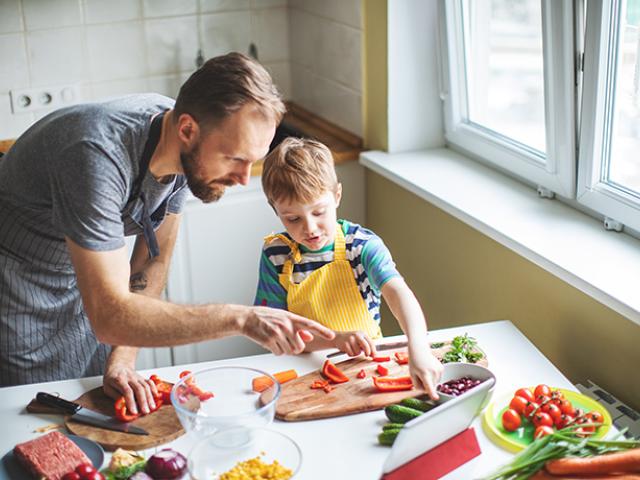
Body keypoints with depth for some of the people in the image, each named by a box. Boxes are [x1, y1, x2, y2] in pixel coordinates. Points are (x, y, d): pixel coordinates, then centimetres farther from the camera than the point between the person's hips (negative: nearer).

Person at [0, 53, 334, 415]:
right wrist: (241, 318, -42)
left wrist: (122, 358, -13)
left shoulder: (186, 154, -15)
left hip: (78, 284, 6)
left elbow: (154, 261, -4)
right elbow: (110, 318, -41)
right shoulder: (99, 156, -39)